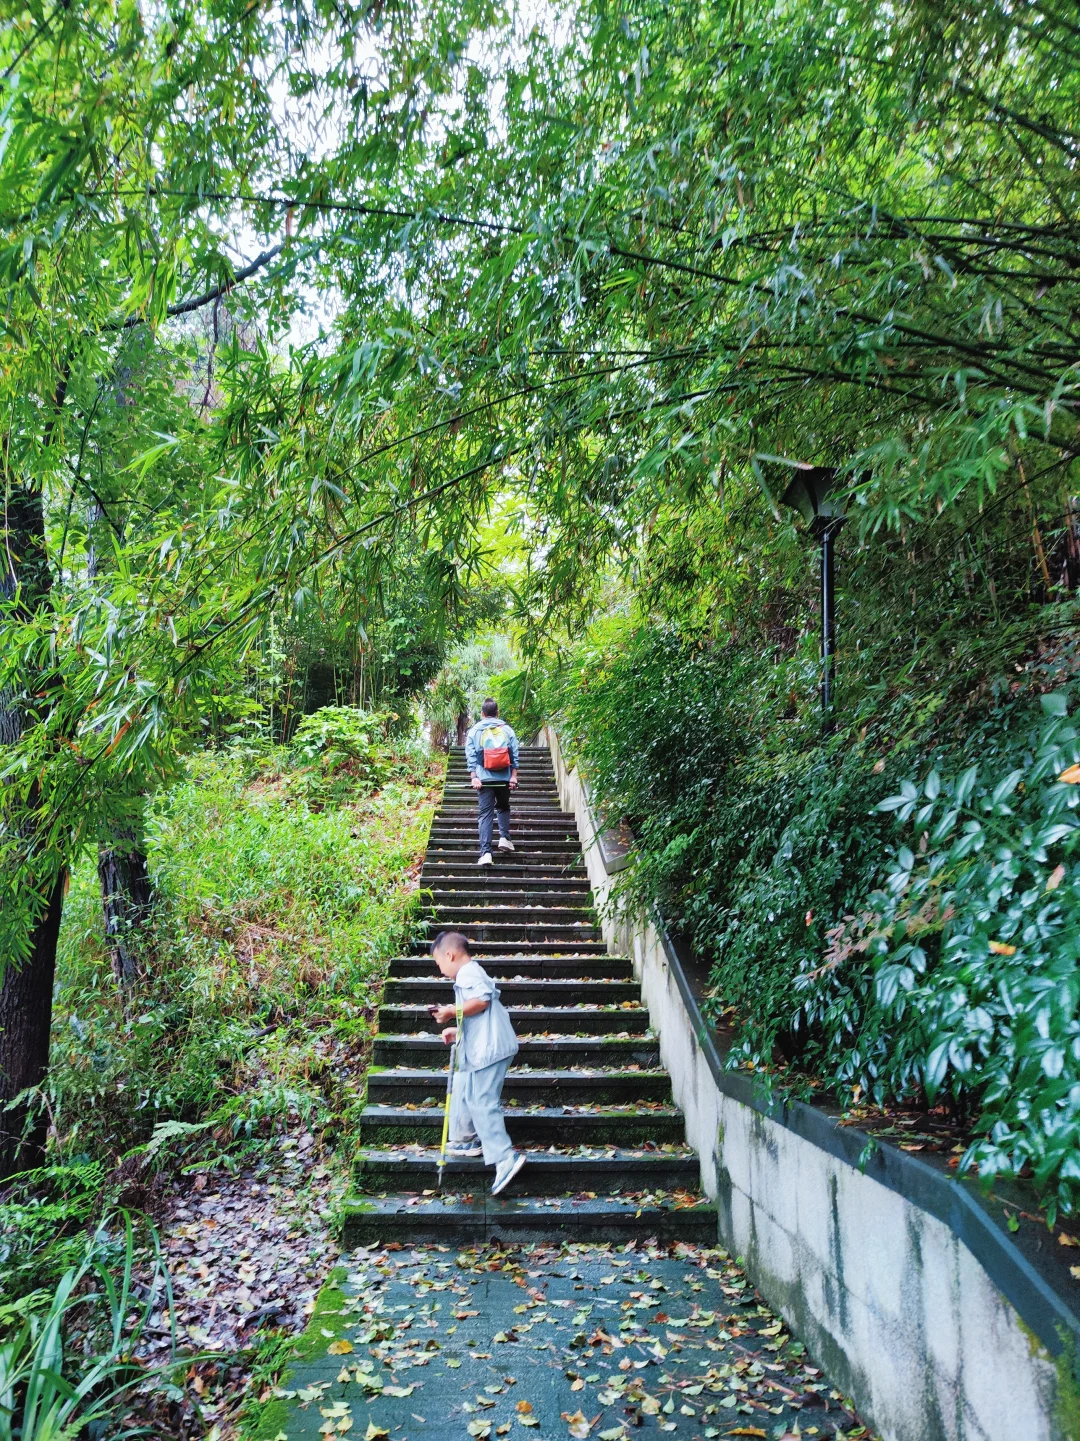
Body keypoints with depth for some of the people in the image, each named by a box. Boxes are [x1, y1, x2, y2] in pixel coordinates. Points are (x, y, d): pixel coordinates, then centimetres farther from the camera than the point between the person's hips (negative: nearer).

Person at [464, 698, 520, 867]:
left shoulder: (475, 731, 5)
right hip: (504, 777, 1)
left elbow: (470, 756, -2)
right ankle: (504, 837, 9)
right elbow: (514, 755, 1)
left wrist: (474, 777, -4)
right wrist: (513, 776, 1)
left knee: (485, 813, 0)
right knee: (503, 807, 25)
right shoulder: (507, 730, 6)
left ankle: (485, 853, -10)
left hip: (484, 778, -1)